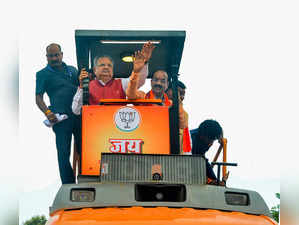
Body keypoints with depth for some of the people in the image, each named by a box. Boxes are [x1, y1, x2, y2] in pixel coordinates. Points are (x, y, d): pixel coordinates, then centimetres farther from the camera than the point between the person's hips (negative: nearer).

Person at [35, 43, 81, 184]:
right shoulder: (43, 74, 4)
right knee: (64, 153, -3)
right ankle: (68, 186, 5)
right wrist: (47, 113, -19)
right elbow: (38, 98, -1)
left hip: (79, 115, 4)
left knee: (83, 150, 7)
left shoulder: (72, 70, 17)